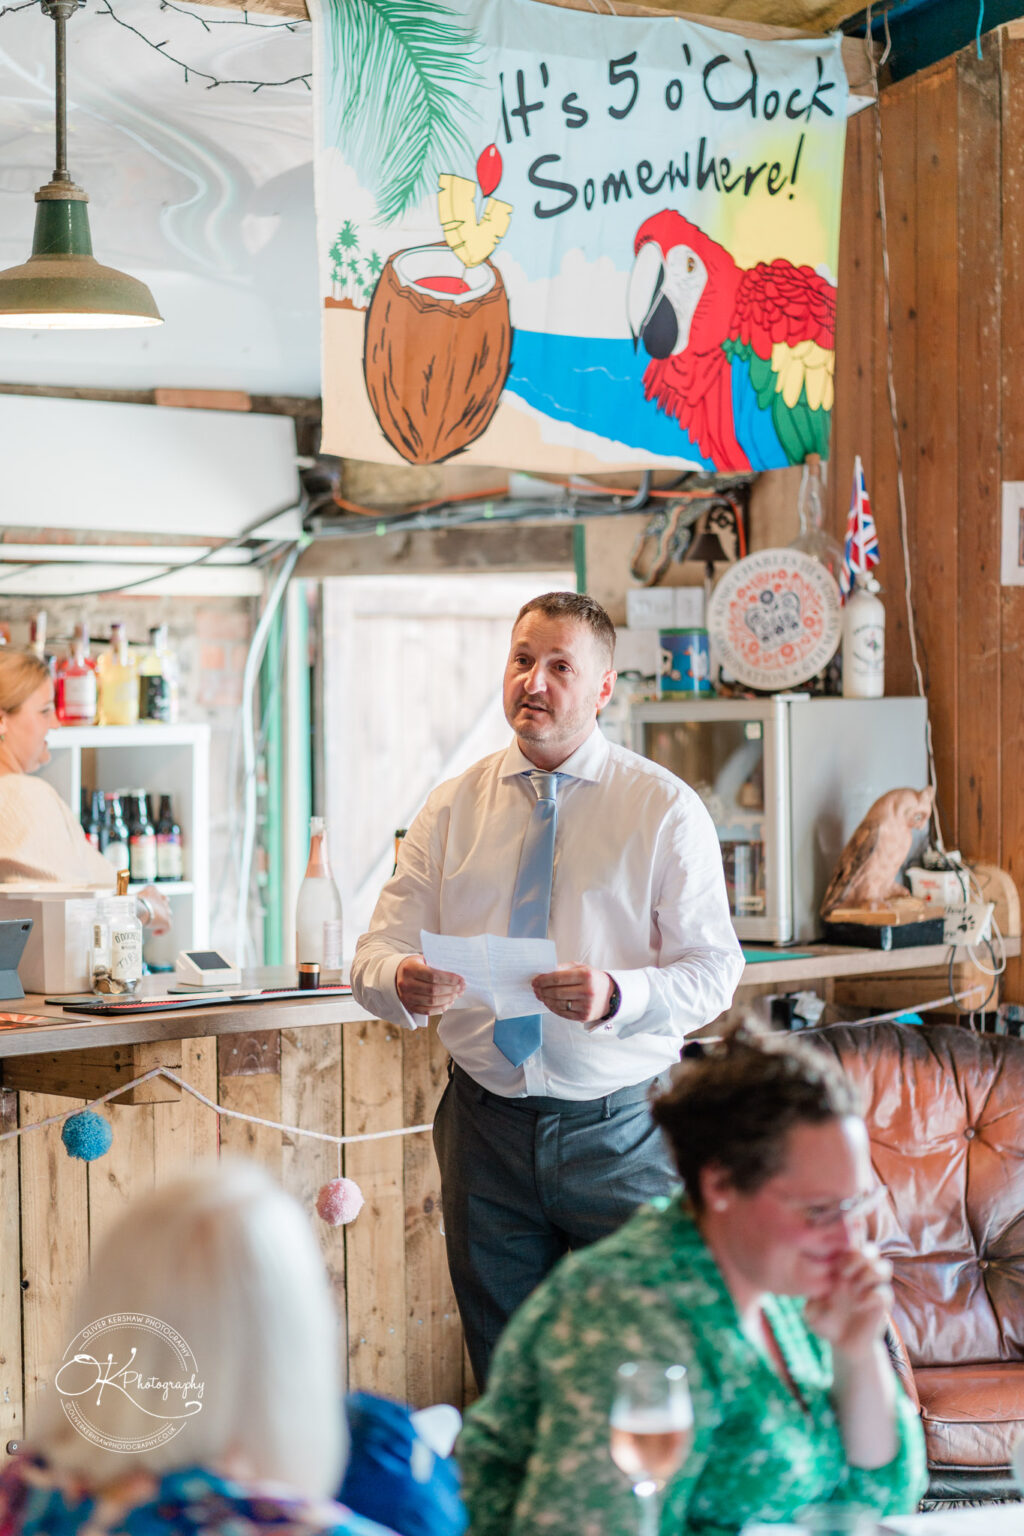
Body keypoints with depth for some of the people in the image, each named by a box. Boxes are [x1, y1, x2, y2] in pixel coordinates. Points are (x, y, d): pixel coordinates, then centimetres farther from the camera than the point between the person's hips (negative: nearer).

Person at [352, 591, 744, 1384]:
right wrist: (403, 982, -24)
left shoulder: (666, 809, -2)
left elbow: (713, 970, -8)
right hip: (487, 1124, 3)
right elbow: (379, 951, 1)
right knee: (502, 1372, 9)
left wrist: (617, 995, -28)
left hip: (619, 1130, -2)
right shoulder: (453, 807, 7)